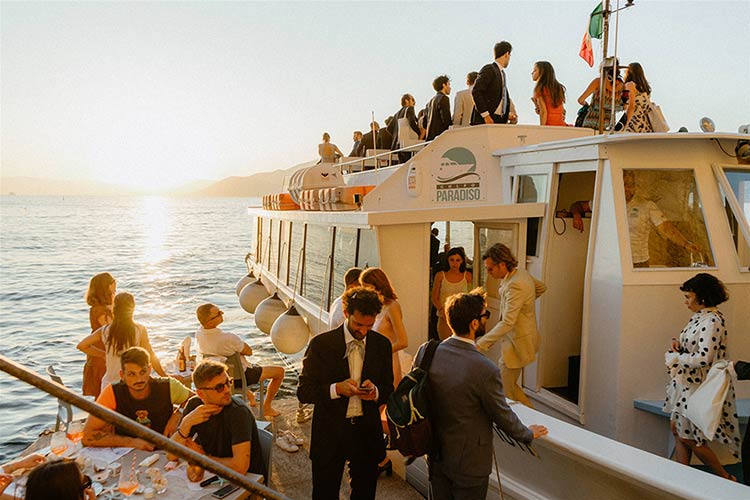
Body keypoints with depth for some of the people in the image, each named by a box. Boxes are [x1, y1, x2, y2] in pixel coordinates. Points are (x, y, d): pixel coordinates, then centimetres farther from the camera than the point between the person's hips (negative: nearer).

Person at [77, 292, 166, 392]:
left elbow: (81, 345, 11)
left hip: (109, 383, 3)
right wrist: (165, 376, 7)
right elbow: (151, 358, -5)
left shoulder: (105, 331, 0)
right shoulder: (140, 331, -8)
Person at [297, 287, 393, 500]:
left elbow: (388, 389, 9)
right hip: (330, 433, -2)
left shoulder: (382, 345, 0)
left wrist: (375, 392, -15)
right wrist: (336, 389, -24)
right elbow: (304, 392, -8)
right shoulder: (321, 344, -10)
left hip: (368, 432, 3)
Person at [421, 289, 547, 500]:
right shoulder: (485, 370, -28)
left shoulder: (426, 352, -13)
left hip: (435, 456, 5)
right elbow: (503, 416, -14)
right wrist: (529, 434, 7)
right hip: (468, 463, -5)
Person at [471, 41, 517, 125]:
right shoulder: (489, 69, -6)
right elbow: (476, 92, -15)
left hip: (500, 121, 8)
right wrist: (485, 115, -20)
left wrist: (510, 112, 7)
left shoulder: (502, 73, 21)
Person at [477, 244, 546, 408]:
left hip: (517, 343, -10)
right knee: (509, 384, 18)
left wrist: (481, 344, -35)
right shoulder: (521, 272, 2)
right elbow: (542, 287, 23)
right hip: (516, 338, 10)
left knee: (505, 391, -2)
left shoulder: (515, 285, -27)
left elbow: (507, 323, -33)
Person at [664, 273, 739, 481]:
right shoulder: (698, 316, 8)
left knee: (689, 438, 1)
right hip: (686, 383, 9)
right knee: (677, 429, 15)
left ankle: (726, 479, 18)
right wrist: (678, 343, 2)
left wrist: (674, 357, -18)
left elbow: (704, 358, -30)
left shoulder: (712, 321, -22)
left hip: (699, 387, -9)